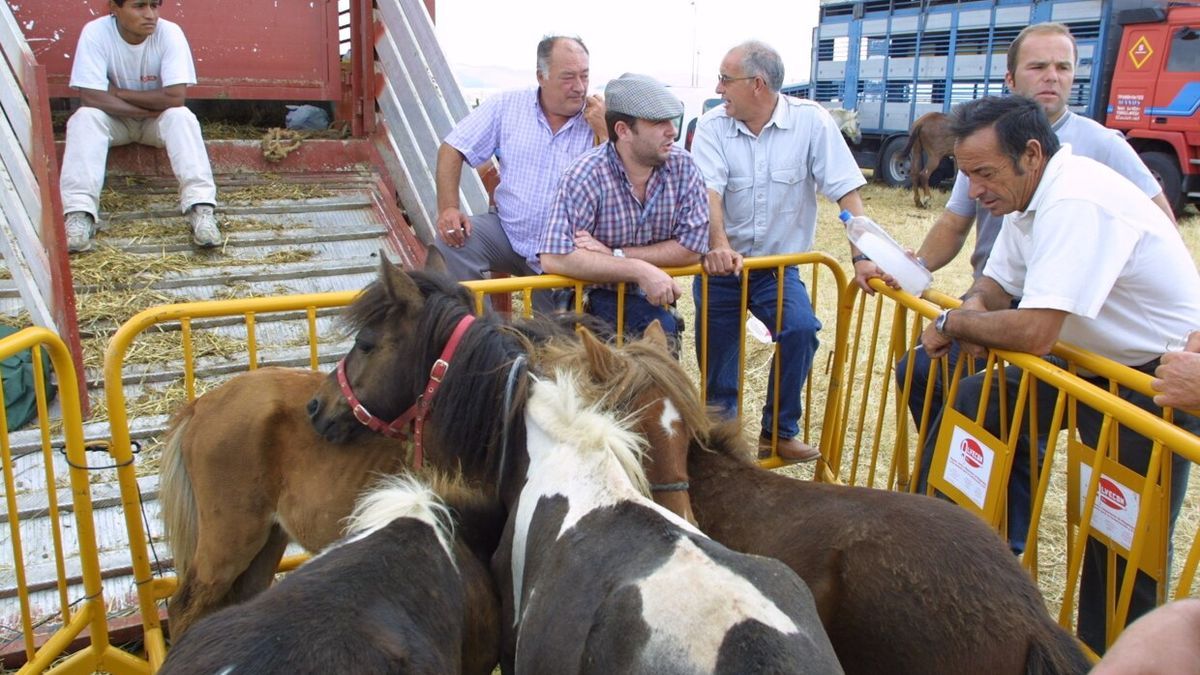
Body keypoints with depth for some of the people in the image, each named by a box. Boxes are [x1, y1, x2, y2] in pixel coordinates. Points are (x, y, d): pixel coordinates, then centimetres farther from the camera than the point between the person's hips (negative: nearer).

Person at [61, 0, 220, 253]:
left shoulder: (170, 33, -20)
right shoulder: (95, 33, -20)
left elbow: (176, 97, -28)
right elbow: (91, 98, -26)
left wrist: (118, 93, -20)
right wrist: (151, 108, -26)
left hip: (159, 121, 0)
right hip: (114, 120, 1)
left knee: (181, 116, -31)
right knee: (85, 117, -29)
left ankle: (200, 208, -41)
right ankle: (80, 213, -36)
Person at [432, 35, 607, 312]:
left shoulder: (598, 121, -5)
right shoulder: (506, 106, 0)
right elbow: (452, 150, 0)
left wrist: (603, 132, -19)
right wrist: (448, 208, -15)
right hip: (507, 234, 2)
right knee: (451, 242, -23)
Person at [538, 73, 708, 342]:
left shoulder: (682, 166, -6)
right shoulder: (586, 175, -18)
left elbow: (692, 247, -8)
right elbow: (555, 258, -26)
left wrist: (614, 255, -17)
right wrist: (639, 270, -28)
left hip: (650, 300, 4)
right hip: (591, 299, -4)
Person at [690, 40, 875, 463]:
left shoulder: (811, 121, -10)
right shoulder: (712, 126, -8)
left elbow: (846, 190, -12)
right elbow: (709, 191, -20)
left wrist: (862, 256, -22)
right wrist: (719, 245, -38)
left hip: (779, 267, -1)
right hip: (721, 266, 1)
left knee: (801, 330, -25)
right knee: (716, 360, 5)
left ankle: (778, 432, -5)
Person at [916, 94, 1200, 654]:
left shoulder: (1077, 203, -29)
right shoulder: (1028, 191, 1)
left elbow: (1033, 333, -36)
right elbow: (996, 282, 13)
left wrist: (952, 322, -18)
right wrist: (973, 307, -11)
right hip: (1097, 361, 9)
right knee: (974, 401, 5)